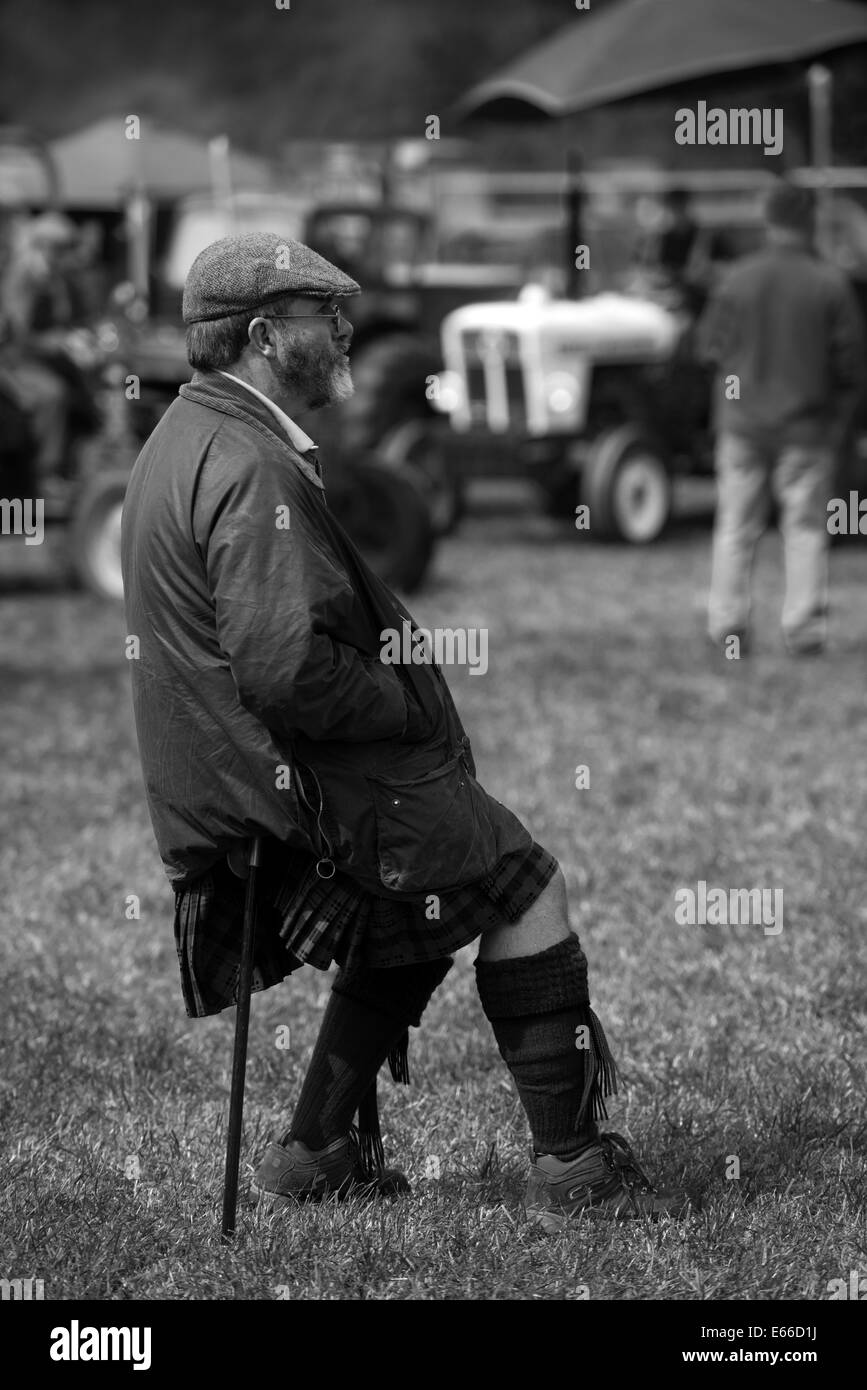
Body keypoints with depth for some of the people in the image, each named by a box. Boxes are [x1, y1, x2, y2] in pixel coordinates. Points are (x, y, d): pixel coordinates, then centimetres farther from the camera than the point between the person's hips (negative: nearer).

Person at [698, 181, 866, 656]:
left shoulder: (737, 279, -7)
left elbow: (710, 345, 0)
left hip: (743, 421, 1)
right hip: (806, 424, -1)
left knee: (736, 526, 10)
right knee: (805, 528, 5)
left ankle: (727, 625, 9)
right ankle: (805, 629, 2)